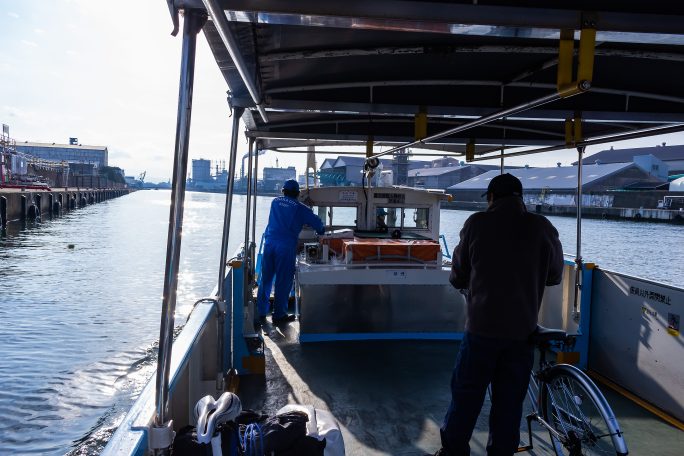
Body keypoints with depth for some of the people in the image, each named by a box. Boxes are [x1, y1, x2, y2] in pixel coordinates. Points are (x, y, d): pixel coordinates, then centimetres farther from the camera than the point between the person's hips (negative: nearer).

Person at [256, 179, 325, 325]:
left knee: (265, 279, 10)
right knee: (283, 281, 5)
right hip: (286, 246, -3)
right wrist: (321, 232, 24)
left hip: (269, 243, 4)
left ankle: (261, 314, 15)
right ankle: (279, 315, 12)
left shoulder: (275, 202, 13)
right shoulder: (301, 209, 2)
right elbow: (318, 224, 2)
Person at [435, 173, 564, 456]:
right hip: (522, 331, 2)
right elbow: (555, 276, 10)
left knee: (466, 397, 13)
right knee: (509, 403, 13)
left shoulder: (477, 223, -6)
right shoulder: (543, 228, -2)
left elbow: (458, 276, 2)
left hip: (482, 327, -1)